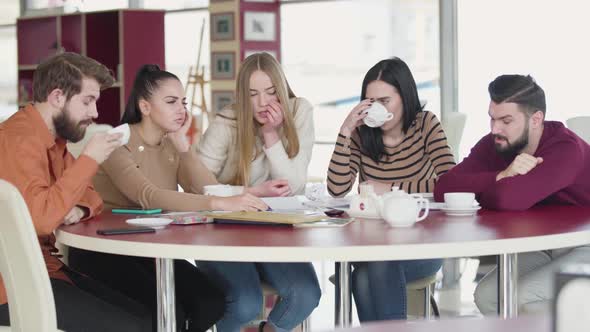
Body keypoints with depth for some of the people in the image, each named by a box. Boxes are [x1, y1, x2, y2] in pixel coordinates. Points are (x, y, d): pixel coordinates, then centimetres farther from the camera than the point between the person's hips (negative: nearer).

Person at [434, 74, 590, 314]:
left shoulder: (566, 149, -27)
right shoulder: (493, 145, -5)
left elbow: (508, 199, -39)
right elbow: (443, 189, -16)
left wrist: (477, 189, -15)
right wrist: (502, 176, -29)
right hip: (543, 248, 7)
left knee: (523, 298, -25)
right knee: (486, 296, -8)